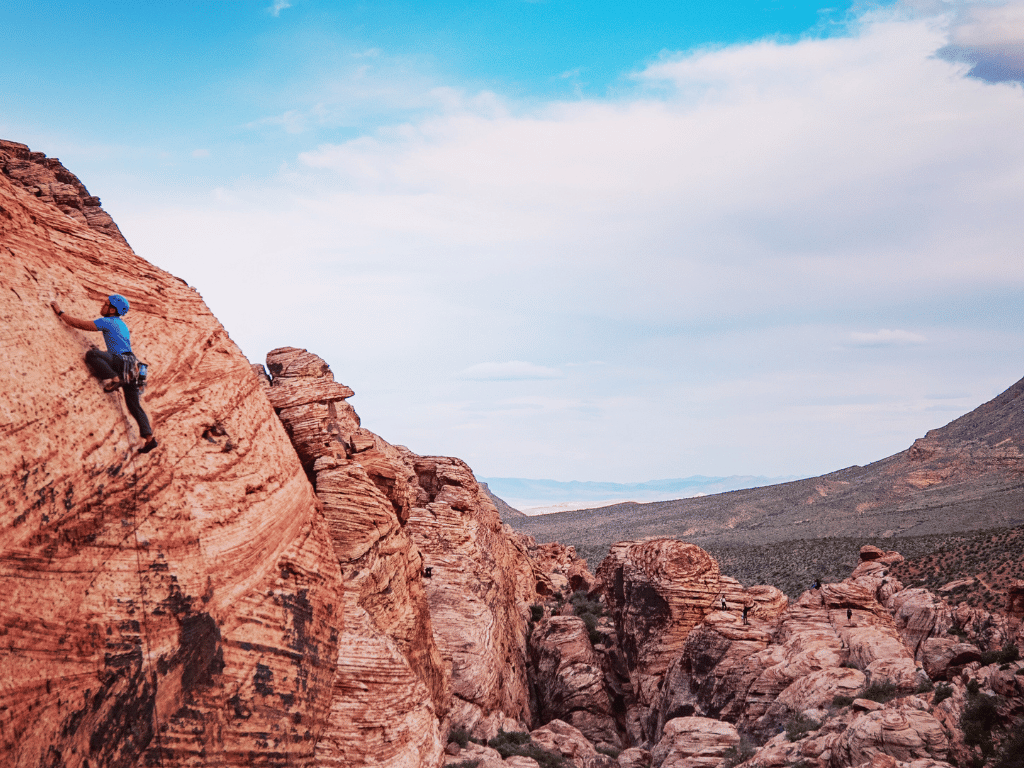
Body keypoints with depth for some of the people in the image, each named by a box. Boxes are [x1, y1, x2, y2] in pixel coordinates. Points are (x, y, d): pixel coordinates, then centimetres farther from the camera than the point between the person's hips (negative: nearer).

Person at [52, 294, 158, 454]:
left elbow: (78, 324, -2)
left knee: (92, 354, -18)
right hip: (131, 368, 9)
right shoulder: (122, 325, 25)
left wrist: (60, 311, 8)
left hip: (121, 361, -9)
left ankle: (113, 380, -28)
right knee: (134, 406, 7)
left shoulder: (107, 322, -1)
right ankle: (149, 437, -3)